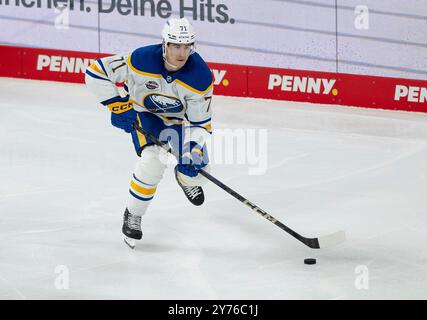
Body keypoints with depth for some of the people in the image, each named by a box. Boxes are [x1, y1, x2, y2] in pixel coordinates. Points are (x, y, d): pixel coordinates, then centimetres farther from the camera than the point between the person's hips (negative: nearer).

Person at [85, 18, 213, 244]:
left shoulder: (200, 76, -29)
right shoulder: (142, 60, -33)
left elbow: (200, 123, -21)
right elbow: (97, 72, -25)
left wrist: (194, 152, -35)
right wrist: (118, 106, -24)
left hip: (180, 118, 2)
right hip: (144, 113, -2)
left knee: (197, 172, -5)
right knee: (152, 162, -27)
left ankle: (184, 178, 36)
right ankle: (133, 215, -4)